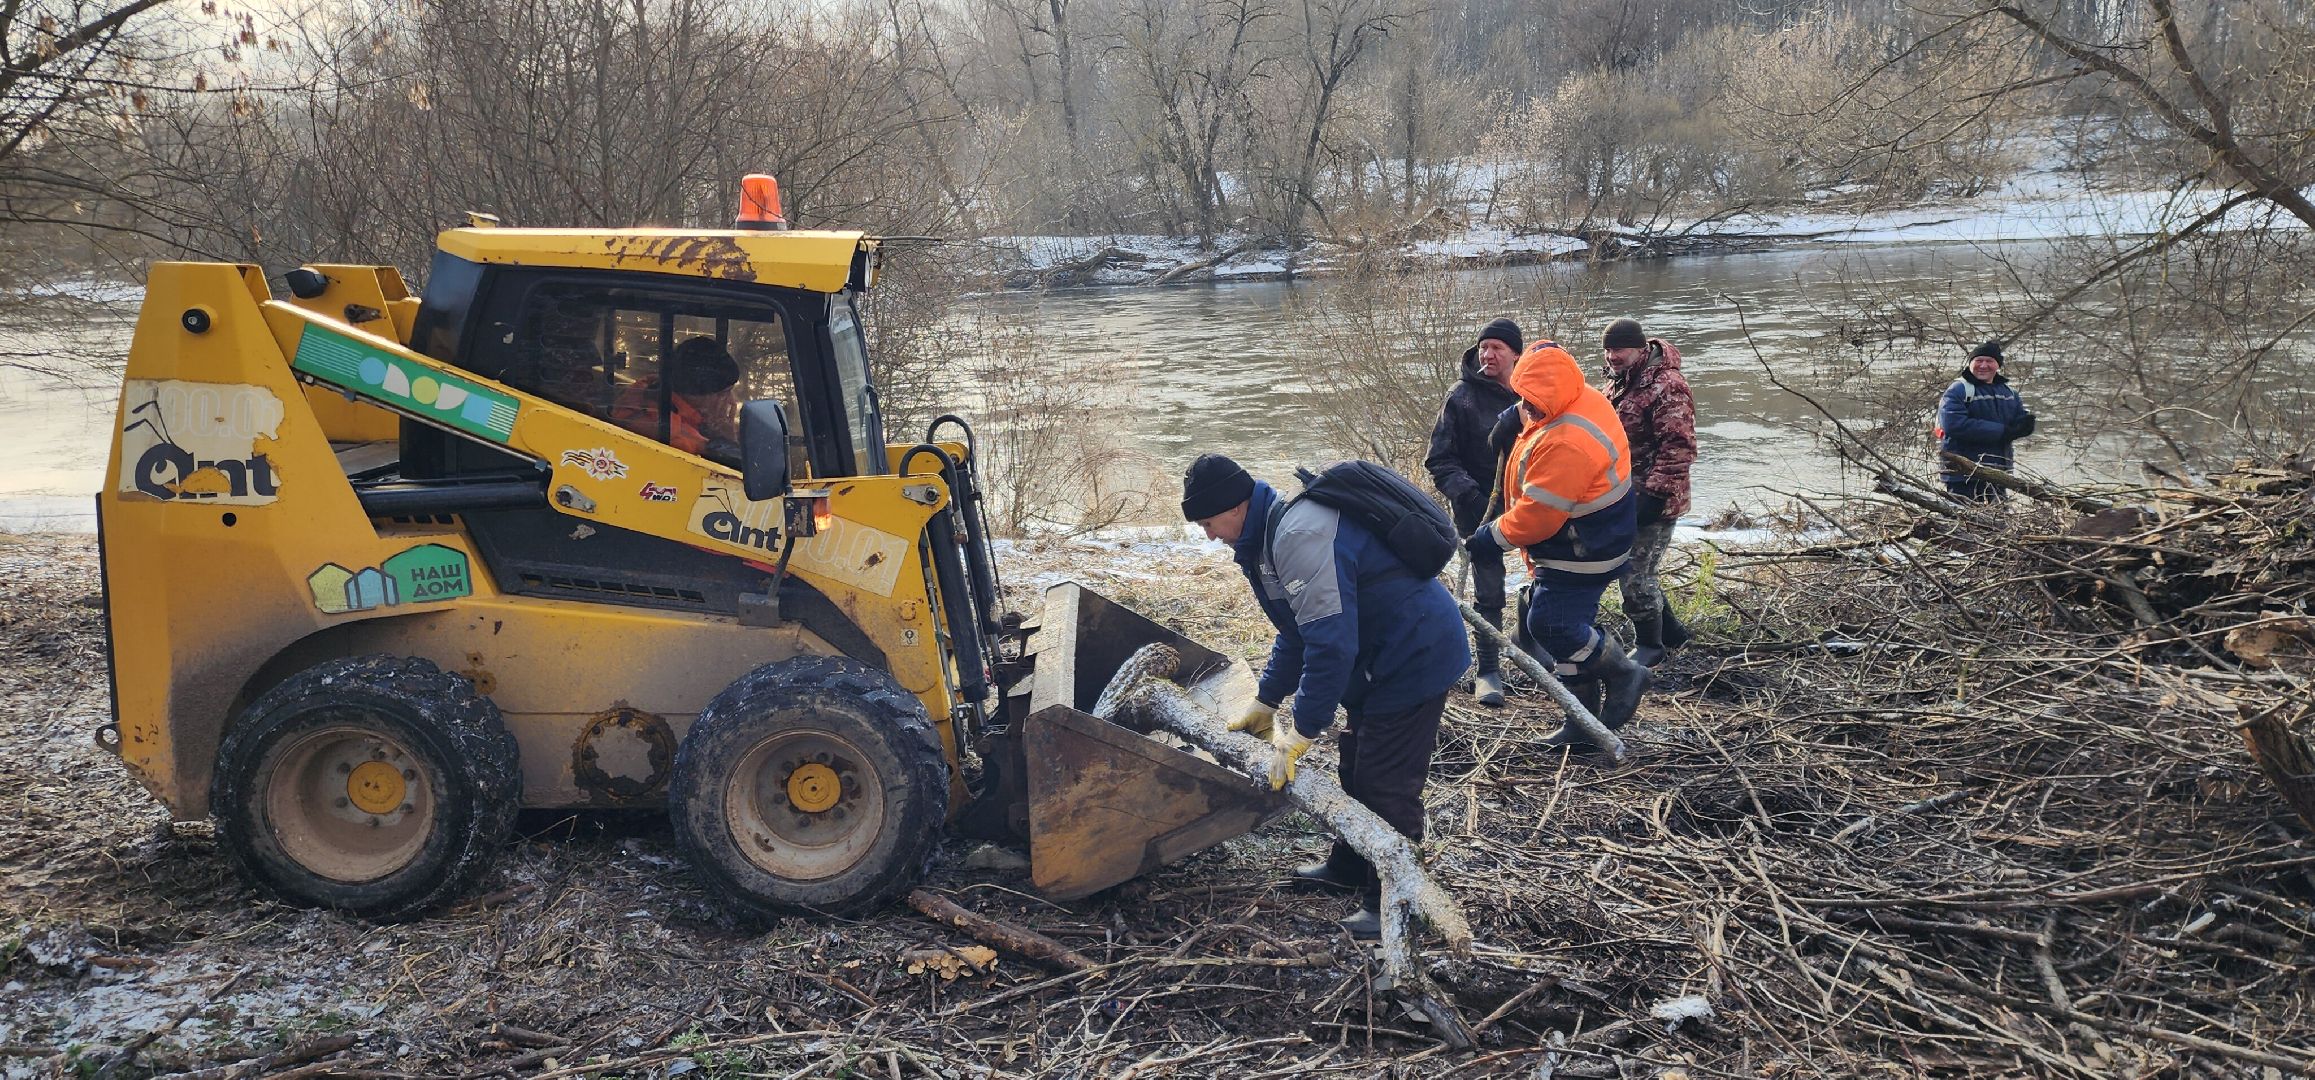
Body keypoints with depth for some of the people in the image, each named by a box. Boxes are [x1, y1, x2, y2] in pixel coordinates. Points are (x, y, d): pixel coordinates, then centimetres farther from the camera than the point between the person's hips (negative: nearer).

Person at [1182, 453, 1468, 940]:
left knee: (1386, 783, -6)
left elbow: (1330, 642, -31)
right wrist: (1265, 702, 17)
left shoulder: (1300, 536, -27)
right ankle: (1349, 867, 38)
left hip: (1416, 657, -11)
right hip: (1378, 657, 11)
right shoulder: (1269, 537, 8)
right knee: (1356, 767, 22)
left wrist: (1300, 731, -24)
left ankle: (1390, 903, 6)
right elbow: (1297, 631, 20)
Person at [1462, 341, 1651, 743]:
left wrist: (1488, 540, -17)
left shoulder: (1565, 443, -33)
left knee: (1549, 624, -8)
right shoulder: (1584, 399, -1)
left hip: (1580, 555, -10)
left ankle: (1622, 674, 10)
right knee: (1569, 621, 15)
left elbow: (1539, 514, -27)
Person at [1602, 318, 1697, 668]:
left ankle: (1650, 646, 13)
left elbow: (1679, 448, -22)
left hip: (1654, 499, -9)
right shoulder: (1618, 383, 12)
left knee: (1636, 574, -5)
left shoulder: (1667, 387, -18)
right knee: (1636, 569, 16)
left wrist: (1655, 495, -24)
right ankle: (1672, 632, 32)